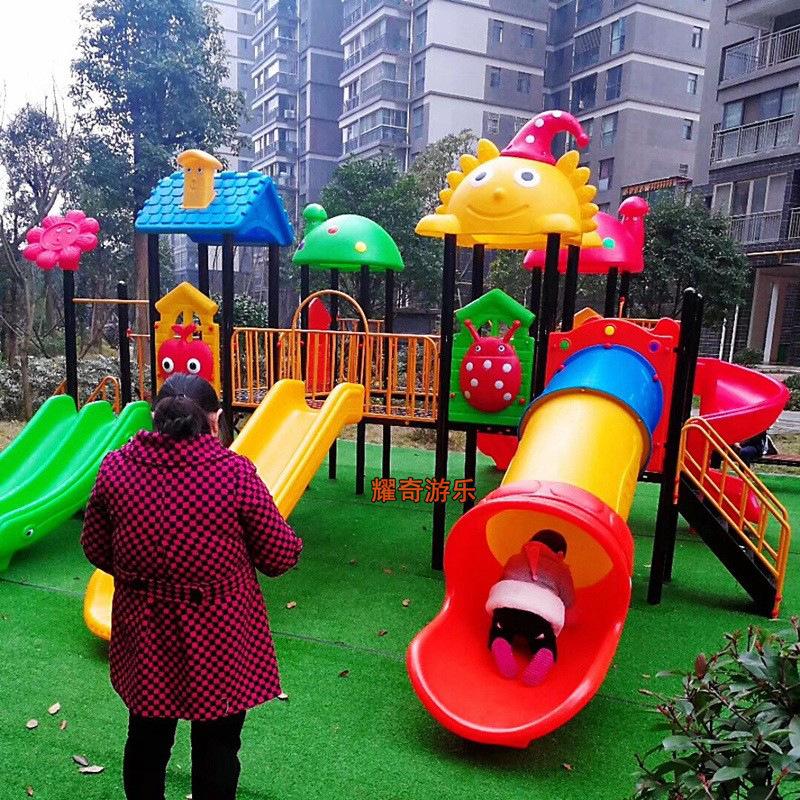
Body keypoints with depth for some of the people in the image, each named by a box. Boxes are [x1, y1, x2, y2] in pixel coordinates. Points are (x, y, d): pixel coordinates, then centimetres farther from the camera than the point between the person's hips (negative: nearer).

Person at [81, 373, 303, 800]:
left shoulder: (115, 468, -9)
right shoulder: (235, 472, -20)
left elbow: (95, 550, 3)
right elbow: (282, 557, -13)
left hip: (144, 634, 4)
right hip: (218, 637, -3)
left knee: (147, 736, 25)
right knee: (216, 743, 17)